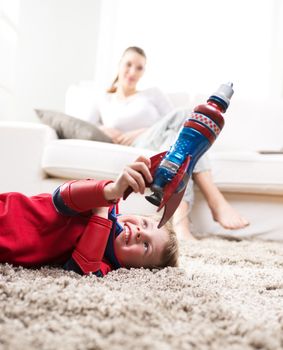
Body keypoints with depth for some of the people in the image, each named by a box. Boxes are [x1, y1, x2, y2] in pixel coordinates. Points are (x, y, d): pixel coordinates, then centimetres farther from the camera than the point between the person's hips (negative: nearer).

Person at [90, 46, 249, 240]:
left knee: (180, 127, -38)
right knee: (182, 116, -32)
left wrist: (141, 132, -5)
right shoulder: (104, 102, 26)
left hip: (170, 149, 2)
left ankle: (180, 218, -60)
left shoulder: (153, 94, 25)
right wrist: (101, 130, -2)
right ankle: (216, 203, -52)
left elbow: (175, 125, 10)